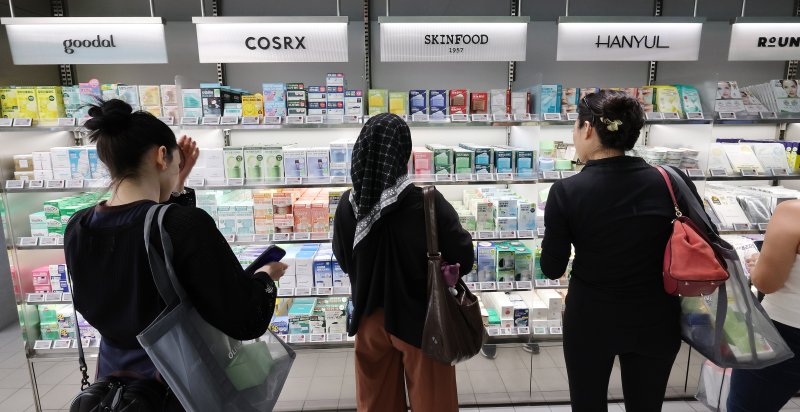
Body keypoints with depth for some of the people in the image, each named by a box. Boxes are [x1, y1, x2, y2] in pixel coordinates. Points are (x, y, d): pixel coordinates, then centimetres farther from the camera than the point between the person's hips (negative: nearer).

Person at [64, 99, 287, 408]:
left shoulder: (77, 230, -9)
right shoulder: (187, 224, -30)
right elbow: (247, 322, -27)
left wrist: (174, 189, 3)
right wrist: (265, 277, -8)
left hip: (114, 379, 6)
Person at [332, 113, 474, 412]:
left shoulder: (347, 204, -11)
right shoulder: (425, 201, -22)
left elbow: (344, 261, 3)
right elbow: (463, 258, -14)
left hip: (370, 317, 4)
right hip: (419, 317, -3)